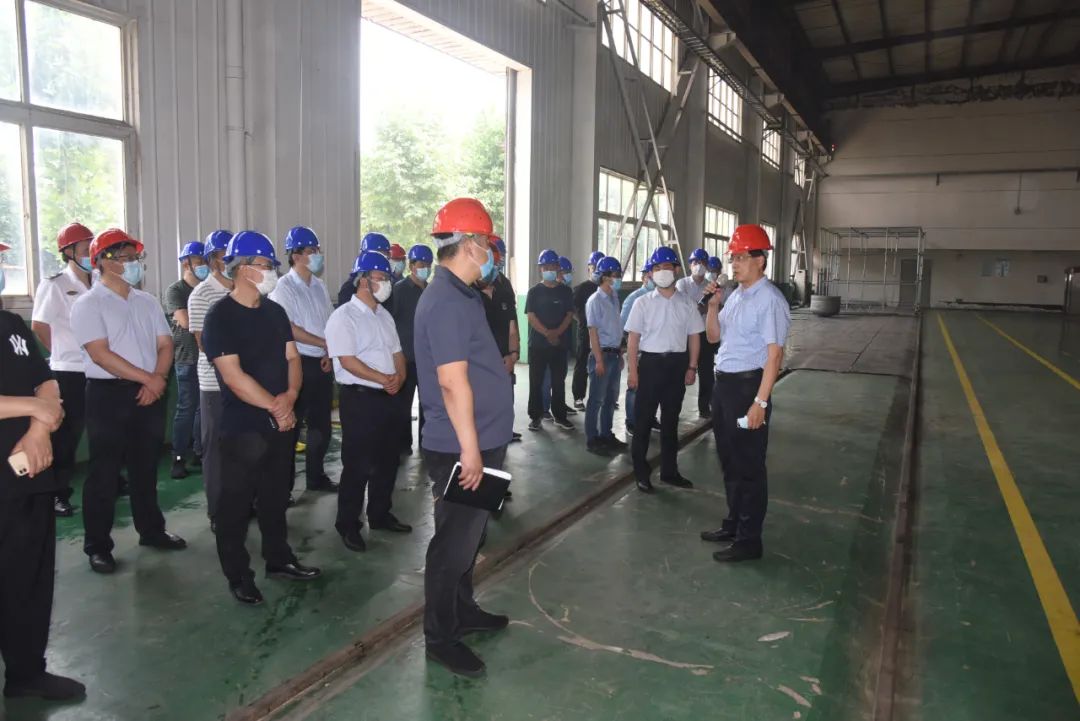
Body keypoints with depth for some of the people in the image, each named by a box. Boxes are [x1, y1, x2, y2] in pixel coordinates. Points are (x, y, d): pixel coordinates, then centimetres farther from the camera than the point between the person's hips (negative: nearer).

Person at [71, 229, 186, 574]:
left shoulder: (147, 302, 11)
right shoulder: (88, 304, -8)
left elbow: (165, 344, 7)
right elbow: (100, 354, -17)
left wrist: (157, 381, -9)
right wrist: (149, 378, -16)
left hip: (150, 393, 5)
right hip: (108, 394, -5)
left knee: (146, 466, 15)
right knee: (104, 472, 2)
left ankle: (152, 530, 27)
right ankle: (98, 545, 12)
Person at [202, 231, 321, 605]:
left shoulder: (275, 312, 9)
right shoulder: (220, 317, -12)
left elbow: (292, 358, 8)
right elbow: (234, 376, -18)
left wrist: (290, 396, -11)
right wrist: (274, 405, -14)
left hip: (281, 422, 7)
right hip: (243, 426, -6)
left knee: (276, 496, 17)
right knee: (236, 503, 5)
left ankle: (279, 559, 32)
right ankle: (238, 576, 18)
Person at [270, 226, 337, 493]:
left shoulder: (319, 286, 11)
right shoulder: (284, 287, -10)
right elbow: (289, 329, -16)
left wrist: (330, 353, -3)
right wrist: (325, 343, -11)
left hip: (322, 363, 7)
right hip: (298, 363, -7)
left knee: (321, 423, 14)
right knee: (291, 426, 2)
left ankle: (316, 476, 29)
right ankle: (284, 484, 14)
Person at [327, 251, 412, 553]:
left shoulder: (384, 315, 13)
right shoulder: (344, 316, -11)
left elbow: (397, 352, 15)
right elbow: (347, 361, -19)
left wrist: (399, 378, -5)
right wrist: (383, 379, -18)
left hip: (389, 397, 8)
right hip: (359, 397, -8)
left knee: (388, 460, 15)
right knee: (358, 464, 0)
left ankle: (380, 514, 31)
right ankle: (348, 525, 14)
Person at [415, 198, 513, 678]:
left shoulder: (461, 294, 12)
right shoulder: (446, 301, -21)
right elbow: (453, 382, -25)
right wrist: (470, 450, -22)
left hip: (479, 440, 10)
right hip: (460, 448, -10)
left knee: (468, 535, 21)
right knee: (454, 542, 3)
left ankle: (463, 611, 37)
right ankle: (440, 637, 18)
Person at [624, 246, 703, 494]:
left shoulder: (686, 303, 4)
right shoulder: (643, 302, -2)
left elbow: (693, 336, 7)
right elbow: (633, 338, -3)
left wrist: (691, 367, 1)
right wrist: (633, 370, -7)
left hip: (677, 364, 2)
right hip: (651, 362, -2)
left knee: (671, 419, 14)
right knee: (643, 419, 3)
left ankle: (669, 470, 27)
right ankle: (641, 472, 16)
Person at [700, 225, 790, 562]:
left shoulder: (770, 300, -16)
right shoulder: (734, 295, 11)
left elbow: (774, 355, -20)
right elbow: (714, 336, 19)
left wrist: (760, 402, -24)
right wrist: (713, 305, 2)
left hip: (748, 386, -9)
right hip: (723, 384, 9)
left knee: (748, 465, 2)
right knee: (729, 460, 19)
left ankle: (749, 539, 15)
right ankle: (733, 524, 35)